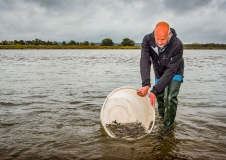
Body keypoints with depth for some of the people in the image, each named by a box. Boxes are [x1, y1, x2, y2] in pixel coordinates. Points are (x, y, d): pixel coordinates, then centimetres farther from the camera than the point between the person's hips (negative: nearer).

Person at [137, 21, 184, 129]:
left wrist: (155, 91, -40)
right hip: (159, 74, 4)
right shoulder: (147, 40, -27)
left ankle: (168, 127, -3)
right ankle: (163, 120, 36)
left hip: (174, 73, -3)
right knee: (160, 99, 10)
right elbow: (145, 62, -34)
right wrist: (146, 84, -49)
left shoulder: (177, 45, -36)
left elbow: (171, 70, -35)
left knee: (170, 98, -18)